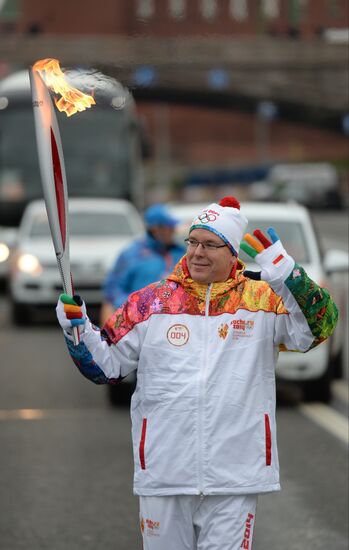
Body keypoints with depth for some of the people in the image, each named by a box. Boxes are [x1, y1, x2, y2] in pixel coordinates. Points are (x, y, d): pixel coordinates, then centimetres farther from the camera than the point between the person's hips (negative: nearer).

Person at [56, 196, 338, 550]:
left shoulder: (264, 299, 2)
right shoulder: (150, 302, 6)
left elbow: (318, 328, -12)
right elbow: (106, 367, 11)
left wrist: (286, 273, -24)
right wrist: (76, 327, -6)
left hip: (234, 478, -2)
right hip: (163, 474, 2)